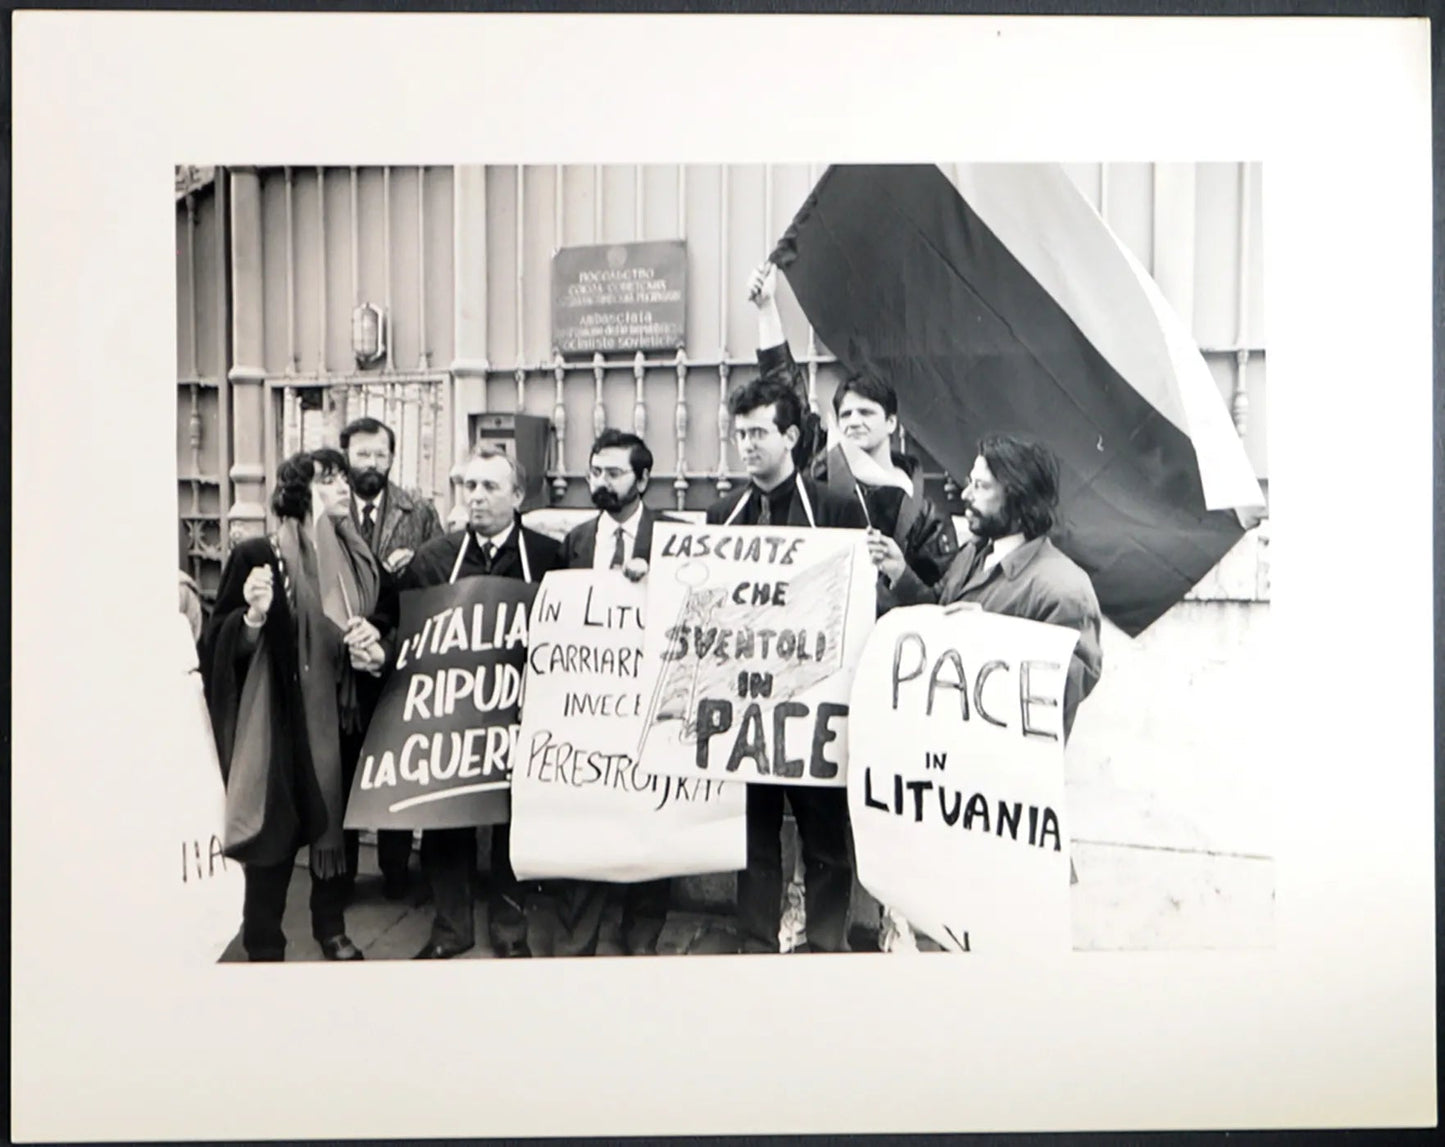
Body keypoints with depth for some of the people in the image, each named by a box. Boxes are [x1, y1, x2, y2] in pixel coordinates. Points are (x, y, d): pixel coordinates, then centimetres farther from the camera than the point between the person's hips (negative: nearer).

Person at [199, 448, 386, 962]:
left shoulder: (359, 560, 6)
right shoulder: (257, 556, -10)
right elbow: (219, 645, -9)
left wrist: (376, 654, -5)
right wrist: (255, 616, -28)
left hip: (342, 721, 5)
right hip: (280, 723, -5)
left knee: (335, 824, 15)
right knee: (276, 835, 1)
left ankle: (332, 928, 36)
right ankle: (263, 949, 18)